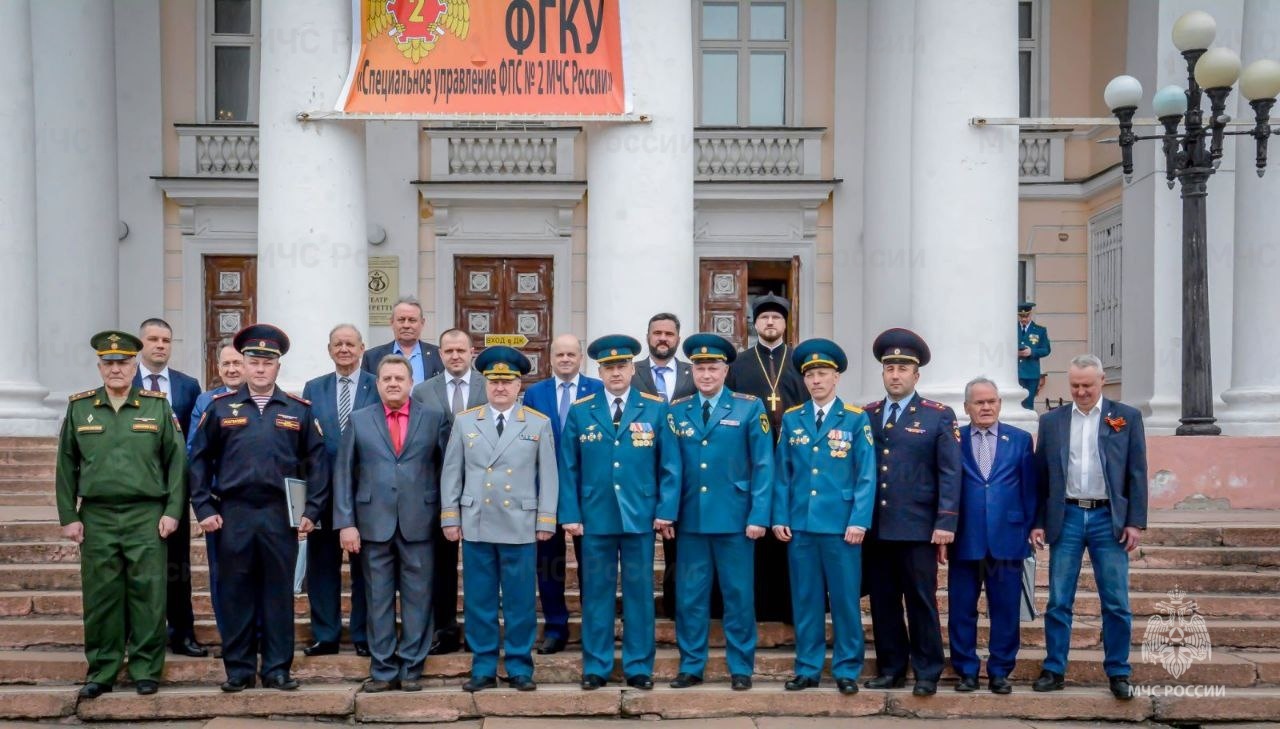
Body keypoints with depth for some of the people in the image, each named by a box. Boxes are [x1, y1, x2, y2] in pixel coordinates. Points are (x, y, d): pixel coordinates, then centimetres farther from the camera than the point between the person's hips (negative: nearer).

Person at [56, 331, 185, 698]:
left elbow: (175, 460, 3)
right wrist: (68, 516, 3)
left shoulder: (158, 406, 3)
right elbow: (66, 465, 8)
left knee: (147, 594, 1)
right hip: (96, 517, 1)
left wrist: (172, 511, -3)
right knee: (100, 596, 6)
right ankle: (101, 671, 17)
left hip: (146, 516, -1)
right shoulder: (79, 407, 7)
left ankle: (146, 670, 12)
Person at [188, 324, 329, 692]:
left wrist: (312, 511, -2)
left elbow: (317, 462, 5)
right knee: (235, 593, 6)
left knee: (279, 593, 5)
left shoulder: (299, 410, 6)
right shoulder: (220, 408, 6)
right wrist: (204, 509, 0)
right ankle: (238, 669, 16)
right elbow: (199, 460, 7)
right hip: (234, 514, 0)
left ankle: (277, 668, 14)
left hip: (281, 515, 0)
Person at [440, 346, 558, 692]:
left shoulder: (539, 424, 4)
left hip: (520, 527, -1)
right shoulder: (464, 421, 7)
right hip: (475, 526, 1)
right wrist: (450, 517, 3)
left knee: (520, 601, 3)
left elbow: (548, 476, 3)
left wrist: (546, 521, -2)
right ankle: (483, 668, 16)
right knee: (478, 601, 6)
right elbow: (451, 473, 8)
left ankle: (519, 667, 14)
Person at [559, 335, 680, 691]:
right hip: (595, 518, 1)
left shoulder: (656, 409, 3)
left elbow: (670, 465, 2)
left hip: (640, 517, 0)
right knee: (596, 593, 7)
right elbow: (568, 468, 4)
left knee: (639, 593, 6)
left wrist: (666, 511, -5)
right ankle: (595, 667, 16)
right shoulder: (580, 412, 5)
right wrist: (570, 515, -2)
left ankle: (638, 668, 17)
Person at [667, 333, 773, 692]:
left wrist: (759, 516, -9)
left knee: (738, 595, 5)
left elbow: (763, 466, -3)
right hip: (690, 519, 2)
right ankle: (691, 666, 19)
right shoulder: (677, 411, 7)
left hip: (734, 518, -2)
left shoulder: (750, 408, 0)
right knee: (690, 595, 7)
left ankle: (740, 668, 17)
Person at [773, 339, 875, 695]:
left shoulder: (856, 419, 1)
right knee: (805, 599, 8)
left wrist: (859, 521, -10)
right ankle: (808, 668, 18)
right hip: (800, 525, 2)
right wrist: (780, 518, 1)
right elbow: (782, 474, 8)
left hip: (841, 526, -2)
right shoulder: (791, 419, 9)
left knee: (845, 599, 4)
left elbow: (866, 475, -2)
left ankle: (847, 670, 15)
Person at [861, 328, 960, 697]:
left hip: (918, 528, -3)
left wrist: (945, 523, -10)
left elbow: (950, 473, -3)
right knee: (883, 602, 9)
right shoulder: (865, 416, 11)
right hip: (874, 528, 3)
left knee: (921, 602, 2)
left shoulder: (939, 416, 2)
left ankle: (927, 673, 12)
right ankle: (891, 669, 19)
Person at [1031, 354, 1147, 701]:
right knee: (1058, 602, 5)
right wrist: (1038, 523, 3)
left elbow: (1137, 474, 2)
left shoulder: (1127, 417, 3)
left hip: (1109, 519, -1)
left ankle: (1118, 673, 15)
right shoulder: (1051, 420, 6)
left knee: (1116, 603, 3)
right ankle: (1054, 669, 13)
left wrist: (1135, 522, -4)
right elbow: (1041, 476, 8)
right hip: (1066, 518, 1)